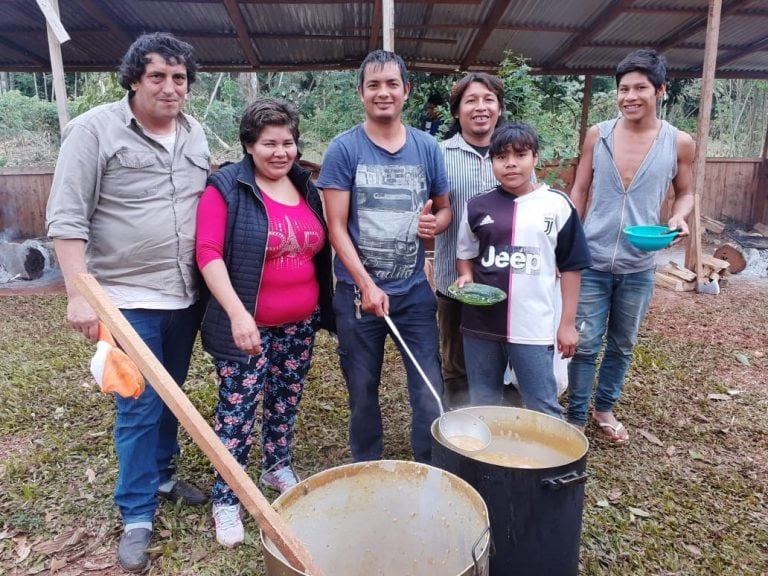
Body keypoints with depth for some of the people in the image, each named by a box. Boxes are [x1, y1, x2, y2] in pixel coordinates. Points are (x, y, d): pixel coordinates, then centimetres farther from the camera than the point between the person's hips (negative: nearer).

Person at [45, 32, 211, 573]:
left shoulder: (195, 134, 9)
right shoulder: (95, 130, -7)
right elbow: (67, 218, -10)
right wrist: (79, 294, -15)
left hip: (186, 296, 5)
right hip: (128, 299, -5)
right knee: (139, 407, 1)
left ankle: (163, 474, 39)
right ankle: (137, 517, 18)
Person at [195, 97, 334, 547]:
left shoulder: (307, 189, 9)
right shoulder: (226, 188, -10)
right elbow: (208, 253, -18)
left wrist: (325, 307, 16)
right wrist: (237, 313, -27)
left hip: (300, 325, 6)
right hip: (248, 326, -6)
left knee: (286, 401, 19)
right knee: (238, 411, 2)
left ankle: (278, 468, 41)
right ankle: (226, 500, 19)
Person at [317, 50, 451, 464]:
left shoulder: (427, 148, 3)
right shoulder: (343, 149, -5)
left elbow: (445, 208, 13)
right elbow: (336, 227, -8)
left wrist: (436, 222, -11)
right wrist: (367, 285, -17)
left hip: (415, 291, 2)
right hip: (358, 291, -2)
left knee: (429, 392, 6)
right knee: (363, 393, 13)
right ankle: (366, 472, 35)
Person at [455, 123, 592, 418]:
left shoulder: (557, 204, -2)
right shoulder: (478, 206, 2)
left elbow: (570, 266, 2)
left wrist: (568, 323, 2)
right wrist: (466, 276, -8)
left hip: (533, 328, -2)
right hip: (481, 324, 2)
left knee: (544, 410, 8)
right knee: (482, 408, 17)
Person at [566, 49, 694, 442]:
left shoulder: (679, 143, -1)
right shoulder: (597, 135, -1)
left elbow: (685, 192, 12)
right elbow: (579, 192, 5)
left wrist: (679, 217, -12)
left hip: (638, 266, 1)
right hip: (591, 260, -1)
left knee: (622, 345, 15)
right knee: (585, 344, 2)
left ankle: (604, 408, 36)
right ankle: (576, 419, 18)